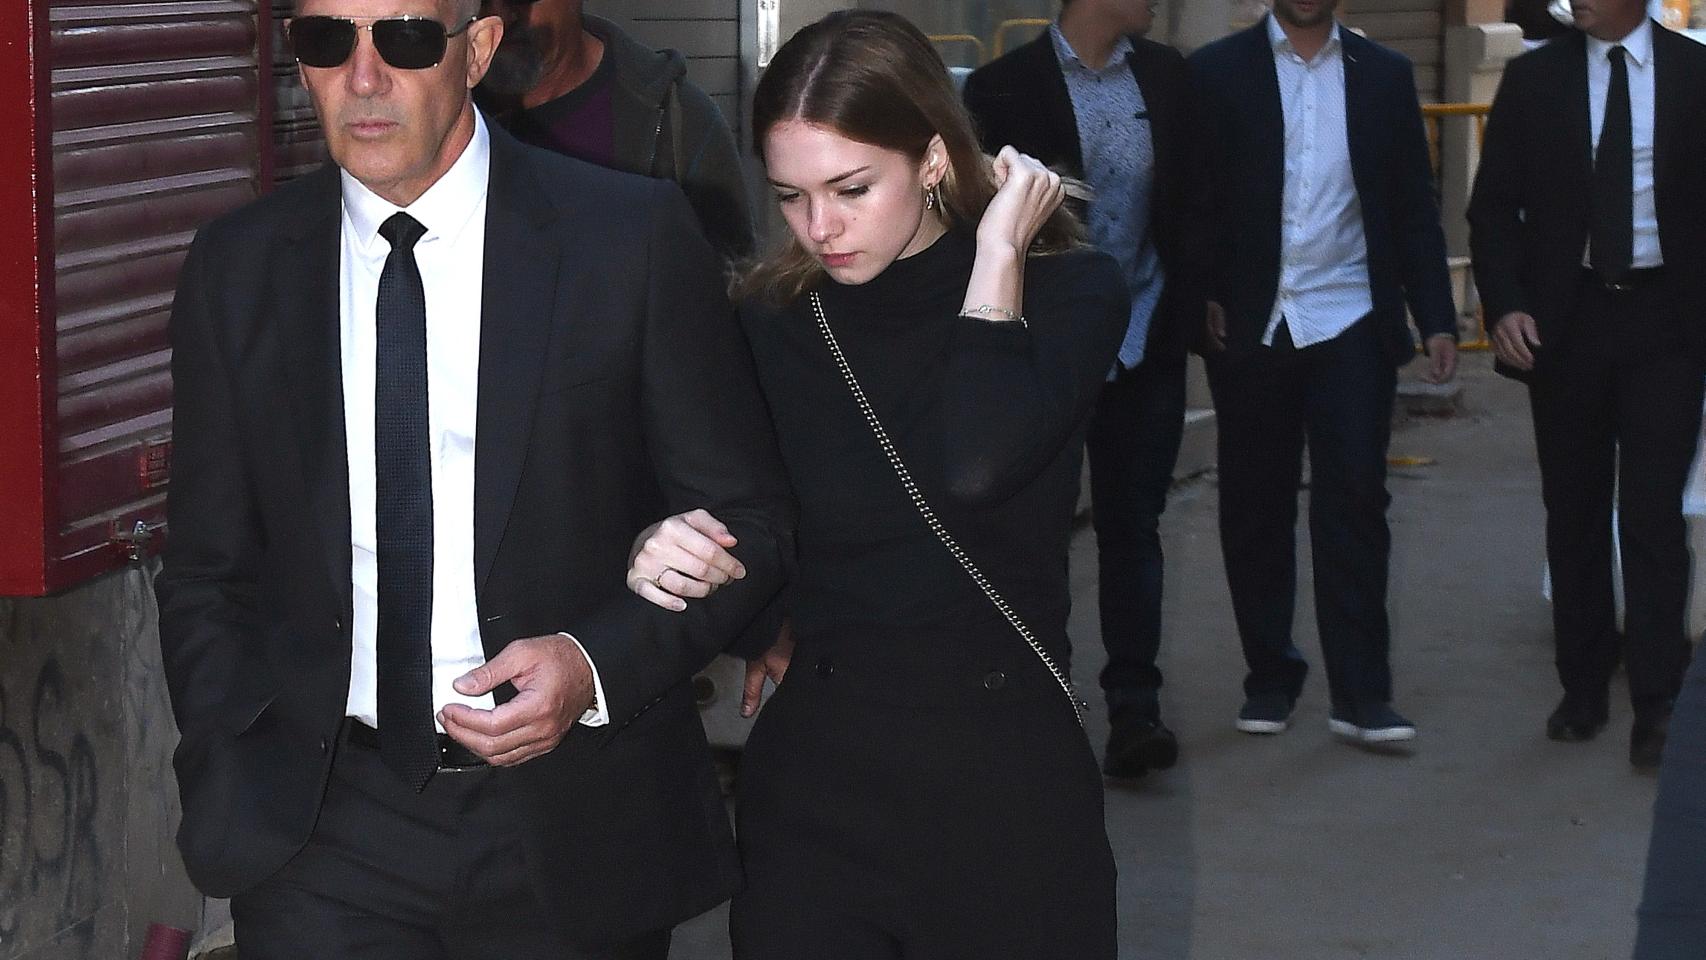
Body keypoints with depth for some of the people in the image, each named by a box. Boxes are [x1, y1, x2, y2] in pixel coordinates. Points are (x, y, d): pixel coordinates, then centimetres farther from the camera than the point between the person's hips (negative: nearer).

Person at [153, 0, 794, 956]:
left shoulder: (635, 237, -6)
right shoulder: (237, 268, 3)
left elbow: (750, 522, -1)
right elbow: (209, 568, 10)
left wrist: (598, 664, -16)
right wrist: (235, 783, -2)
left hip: (575, 834, -1)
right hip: (325, 835, 1)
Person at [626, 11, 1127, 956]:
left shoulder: (1065, 293, -6)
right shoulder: (774, 321, 2)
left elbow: (973, 469, -26)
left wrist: (996, 252, -16)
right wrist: (666, 560, -17)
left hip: (1002, 780, -2)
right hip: (808, 781, 2)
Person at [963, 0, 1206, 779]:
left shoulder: (1167, 76, 5)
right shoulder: (1004, 88, -6)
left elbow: (1191, 196, 8)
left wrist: (1193, 307, 0)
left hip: (1144, 342, 2)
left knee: (1132, 526, 2)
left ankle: (1133, 706, 2)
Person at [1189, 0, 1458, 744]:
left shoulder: (1383, 76, 8)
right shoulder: (1217, 72, 2)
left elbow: (1414, 206, 9)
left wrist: (1436, 318, 4)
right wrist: (1199, 301, -8)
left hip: (1350, 325, 0)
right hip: (1250, 327, 0)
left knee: (1355, 500, -5)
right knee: (1256, 508, 7)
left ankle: (1360, 695, -3)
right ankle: (1270, 677, 18)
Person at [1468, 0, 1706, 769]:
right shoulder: (1533, 79, 3)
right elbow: (1494, 206, 4)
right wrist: (1504, 305, -9)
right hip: (1567, 318, 2)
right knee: (1575, 511, 8)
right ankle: (1584, 687, 19)